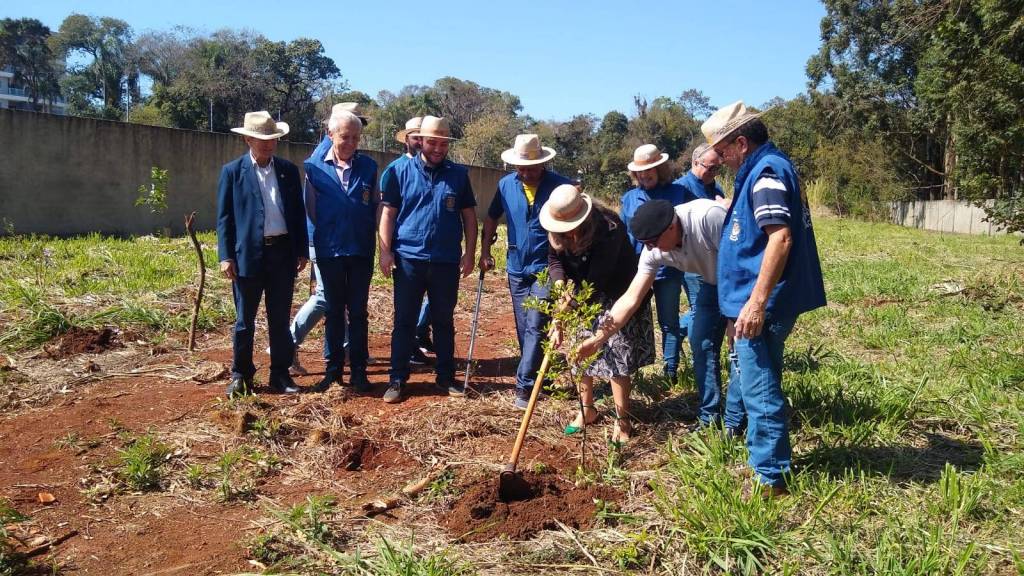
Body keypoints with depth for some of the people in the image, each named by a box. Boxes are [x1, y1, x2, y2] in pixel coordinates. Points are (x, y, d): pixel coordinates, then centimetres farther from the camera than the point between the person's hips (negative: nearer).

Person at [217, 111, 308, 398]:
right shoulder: (232, 171, 1)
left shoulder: (288, 170, 8)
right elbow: (224, 217, 0)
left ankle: (280, 374, 19)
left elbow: (298, 212, 10)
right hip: (248, 254, -2)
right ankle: (240, 375, 19)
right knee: (244, 321, 7)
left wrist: (302, 250, 5)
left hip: (283, 253, 2)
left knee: (280, 319, 9)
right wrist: (226, 256, -7)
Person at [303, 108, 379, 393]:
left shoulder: (368, 167, 2)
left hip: (361, 251, 1)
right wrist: (328, 233, 7)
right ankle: (333, 368, 19)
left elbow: (377, 207, 7)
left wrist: (370, 236, 4)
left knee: (358, 313, 6)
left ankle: (358, 371, 13)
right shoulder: (315, 166, -2)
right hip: (329, 250, 0)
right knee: (334, 312, 10)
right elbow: (311, 209, 4)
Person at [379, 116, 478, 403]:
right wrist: (385, 251, -7)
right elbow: (389, 213, 0)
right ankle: (397, 379, 12)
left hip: (447, 261, 1)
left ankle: (446, 376, 22)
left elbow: (469, 215, 8)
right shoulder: (402, 171, 1)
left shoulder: (458, 174, 5)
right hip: (408, 259, -1)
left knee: (444, 322, 11)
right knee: (404, 322, 5)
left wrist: (470, 252, 2)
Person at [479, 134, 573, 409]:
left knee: (536, 327, -11)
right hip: (517, 268, 4)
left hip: (547, 268, -4)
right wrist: (485, 251, 9)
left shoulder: (561, 186, -11)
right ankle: (538, 376, 28)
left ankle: (525, 386, -6)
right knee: (524, 330, 12)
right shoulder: (506, 184, 0)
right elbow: (491, 218, 13)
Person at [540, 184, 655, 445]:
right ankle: (587, 409, 25)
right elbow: (554, 259, -5)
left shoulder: (609, 229, -34)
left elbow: (596, 281, -35)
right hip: (584, 296, 6)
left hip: (617, 296, -6)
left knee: (616, 355, -8)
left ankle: (622, 419, 6)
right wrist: (561, 283, -29)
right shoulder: (558, 229, -13)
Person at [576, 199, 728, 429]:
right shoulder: (654, 251, -19)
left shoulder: (708, 215, -38)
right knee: (700, 343, 2)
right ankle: (709, 417, 15)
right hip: (713, 282, 6)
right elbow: (631, 299, -18)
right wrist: (598, 339, -24)